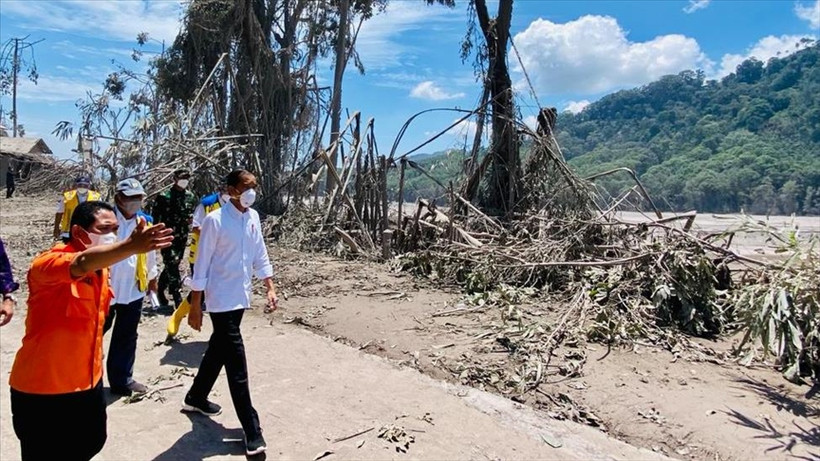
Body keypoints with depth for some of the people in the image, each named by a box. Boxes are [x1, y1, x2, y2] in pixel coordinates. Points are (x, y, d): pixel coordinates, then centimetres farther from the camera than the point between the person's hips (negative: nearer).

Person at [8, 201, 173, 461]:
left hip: (88, 383, 8)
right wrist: (132, 246, -61)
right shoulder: (49, 262, -22)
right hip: (42, 390, -8)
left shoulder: (101, 267, 3)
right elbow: (82, 263, -46)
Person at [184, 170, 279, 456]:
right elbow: (202, 265, -13)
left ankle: (195, 398, 46)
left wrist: (270, 287, 8)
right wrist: (195, 307, -11)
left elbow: (260, 255, 13)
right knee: (236, 365, -5)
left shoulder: (253, 217, 5)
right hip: (221, 299, -7)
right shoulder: (215, 220, -15)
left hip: (240, 296, 7)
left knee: (218, 351, 23)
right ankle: (252, 432, 1)